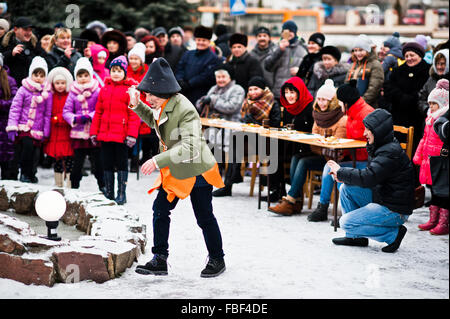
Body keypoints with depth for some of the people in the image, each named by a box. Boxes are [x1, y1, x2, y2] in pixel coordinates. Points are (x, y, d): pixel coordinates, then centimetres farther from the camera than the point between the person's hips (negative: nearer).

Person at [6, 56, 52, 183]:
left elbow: (47, 113, 11)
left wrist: (46, 132, 10)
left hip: (37, 130, 2)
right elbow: (15, 108, 1)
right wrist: (12, 127, -7)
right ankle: (25, 173, -1)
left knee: (35, 152, -2)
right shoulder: (23, 90, 2)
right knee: (27, 146, -19)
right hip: (23, 127, -2)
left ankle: (30, 174, 20)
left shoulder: (47, 93, 6)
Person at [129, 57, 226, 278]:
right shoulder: (163, 105, -4)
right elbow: (153, 121, 21)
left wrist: (158, 161, -44)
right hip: (174, 170, 8)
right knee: (160, 209, 3)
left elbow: (190, 148, -39)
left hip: (196, 170, -8)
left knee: (204, 217, 5)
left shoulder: (185, 111, -29)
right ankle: (160, 260, 11)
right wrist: (137, 106, 3)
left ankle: (217, 260, 24)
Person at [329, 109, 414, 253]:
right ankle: (356, 236, 12)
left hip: (395, 211, -10)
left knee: (345, 223, -12)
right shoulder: (379, 147, 10)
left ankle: (393, 234, -5)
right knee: (346, 188, 6)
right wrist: (342, 175, -3)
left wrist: (340, 172, -15)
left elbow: (368, 178, -30)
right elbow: (370, 173, 15)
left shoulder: (391, 153, -22)